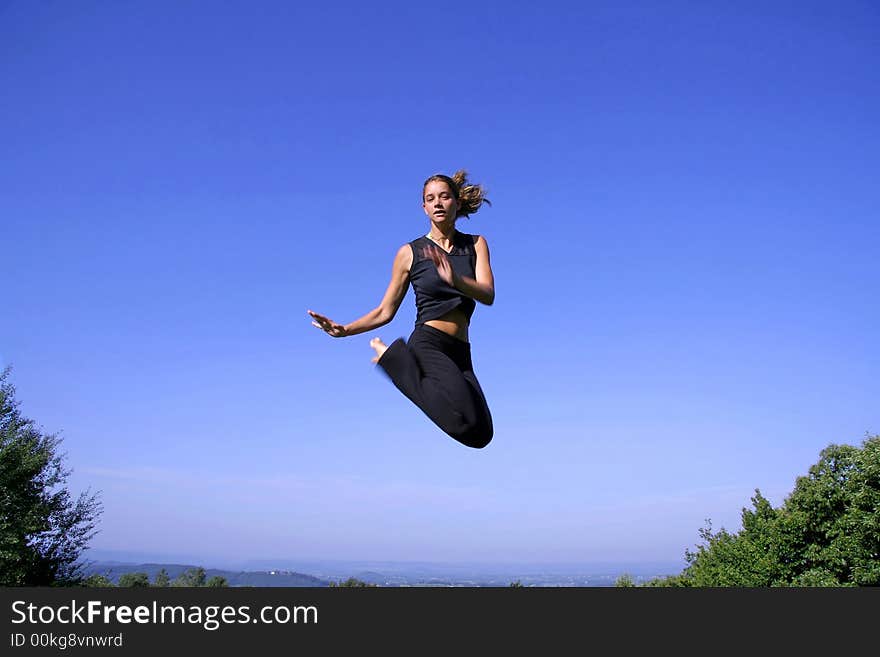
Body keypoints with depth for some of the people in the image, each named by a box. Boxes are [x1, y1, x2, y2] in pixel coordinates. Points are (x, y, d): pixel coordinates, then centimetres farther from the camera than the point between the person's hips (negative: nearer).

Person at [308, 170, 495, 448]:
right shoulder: (410, 252, 3)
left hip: (460, 353, 5)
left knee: (480, 435, -2)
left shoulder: (476, 244, 9)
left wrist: (455, 280, -28)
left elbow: (488, 295, -8)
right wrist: (344, 330, -7)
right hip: (427, 345, -4)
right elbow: (385, 311, 7)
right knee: (467, 420, -26)